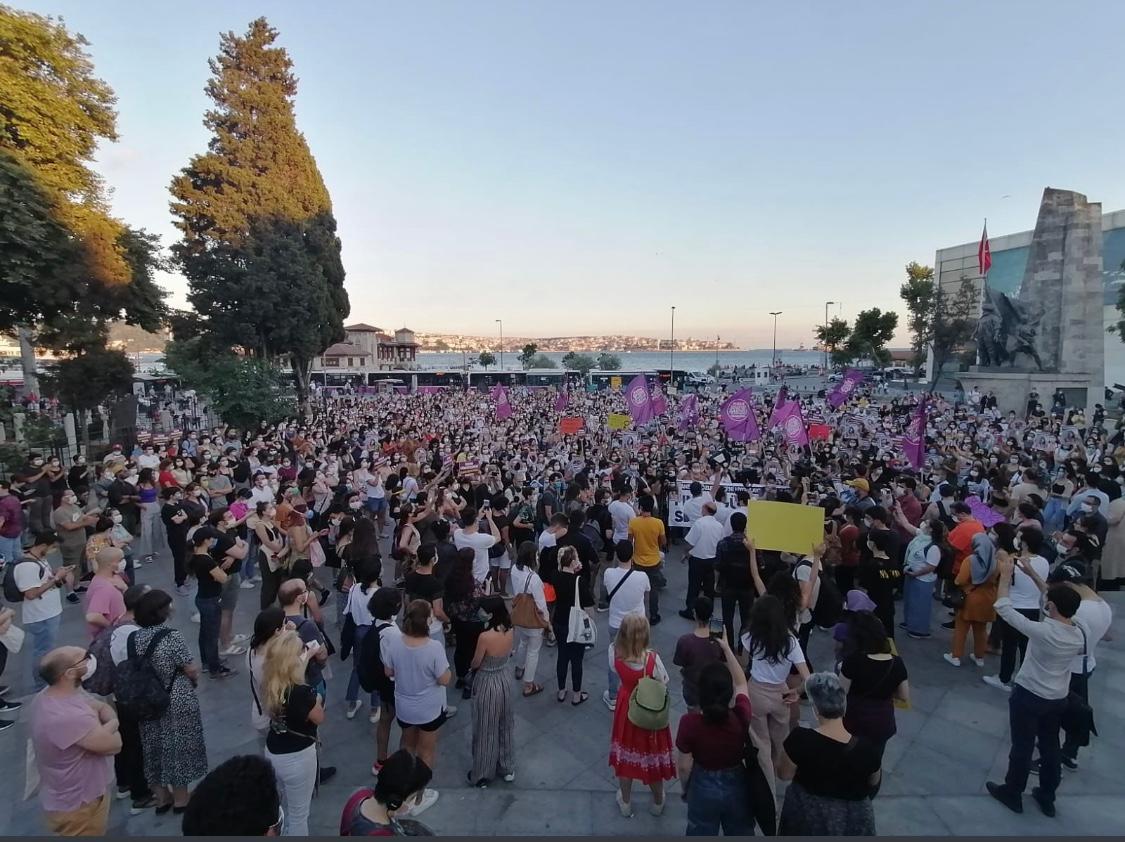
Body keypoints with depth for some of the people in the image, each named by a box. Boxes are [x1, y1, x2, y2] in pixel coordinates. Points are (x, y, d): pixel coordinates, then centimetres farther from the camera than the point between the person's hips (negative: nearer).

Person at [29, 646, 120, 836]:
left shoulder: (60, 692, -6)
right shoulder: (66, 717, -38)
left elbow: (104, 708, 5)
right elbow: (114, 744, -29)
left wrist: (109, 725, -16)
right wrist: (110, 728, -9)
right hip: (77, 806, -9)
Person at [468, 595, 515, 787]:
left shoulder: (485, 637, -29)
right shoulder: (508, 631, -10)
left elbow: (475, 664, -14)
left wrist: (475, 661, 6)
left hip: (487, 684, -6)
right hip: (503, 680, 6)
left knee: (485, 730, 14)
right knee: (504, 726, 23)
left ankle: (481, 775, 31)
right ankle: (507, 768, 39)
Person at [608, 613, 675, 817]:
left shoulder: (614, 652, -27)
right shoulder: (652, 658, -34)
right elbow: (664, 682, -16)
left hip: (626, 709, 2)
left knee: (625, 755, 24)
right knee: (652, 756, 23)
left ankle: (625, 803, 45)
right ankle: (657, 802, 47)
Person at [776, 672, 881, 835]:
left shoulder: (800, 739, -30)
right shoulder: (867, 748, -22)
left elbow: (784, 774, -12)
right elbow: (873, 782, 0)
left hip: (807, 817, -1)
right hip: (853, 821, 1)